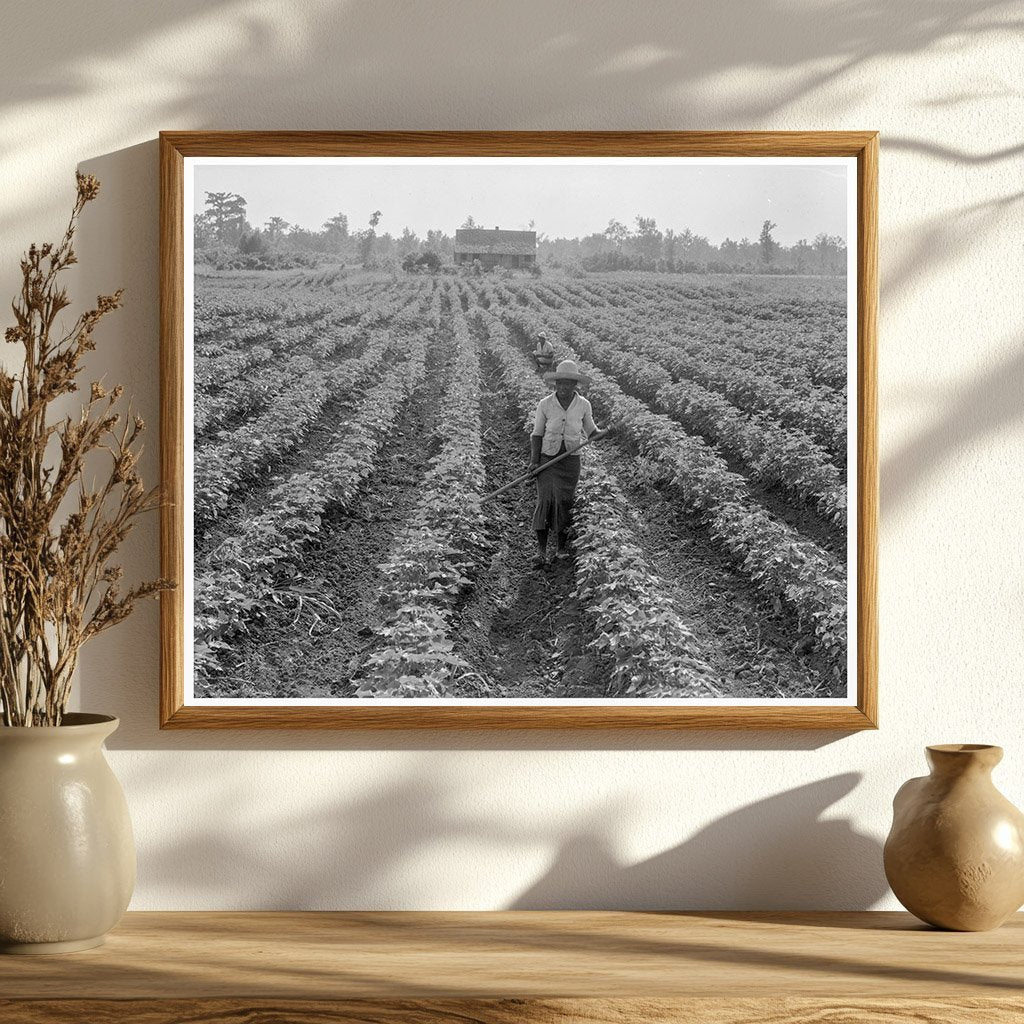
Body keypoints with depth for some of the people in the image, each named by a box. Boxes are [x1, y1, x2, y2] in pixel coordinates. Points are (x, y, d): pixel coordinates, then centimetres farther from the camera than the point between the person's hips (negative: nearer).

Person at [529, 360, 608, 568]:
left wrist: (606, 432, -9)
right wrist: (534, 461, -9)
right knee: (545, 500, -13)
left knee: (564, 502, 0)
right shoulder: (545, 404, -6)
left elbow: (591, 433, 11)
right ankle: (541, 550, -12)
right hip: (547, 458, -1)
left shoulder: (583, 405, -3)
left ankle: (562, 547, 18)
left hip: (571, 460, 1)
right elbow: (537, 435, 0)